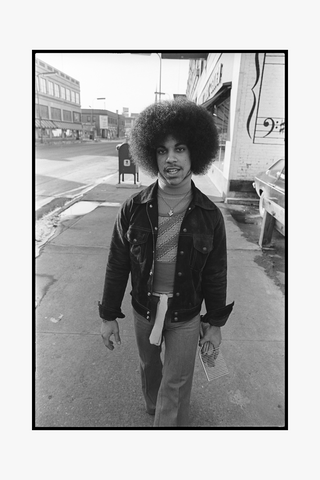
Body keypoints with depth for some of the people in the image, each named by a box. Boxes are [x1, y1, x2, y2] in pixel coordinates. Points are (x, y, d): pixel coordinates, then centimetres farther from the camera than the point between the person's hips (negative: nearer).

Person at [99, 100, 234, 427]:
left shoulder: (210, 215, -16)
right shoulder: (133, 209, -16)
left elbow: (215, 274, -6)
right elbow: (117, 266, -7)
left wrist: (216, 323, 1)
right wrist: (108, 316, -1)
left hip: (186, 316, -2)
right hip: (144, 310, 2)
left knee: (176, 386, 11)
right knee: (149, 364, 28)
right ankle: (153, 403, 61)